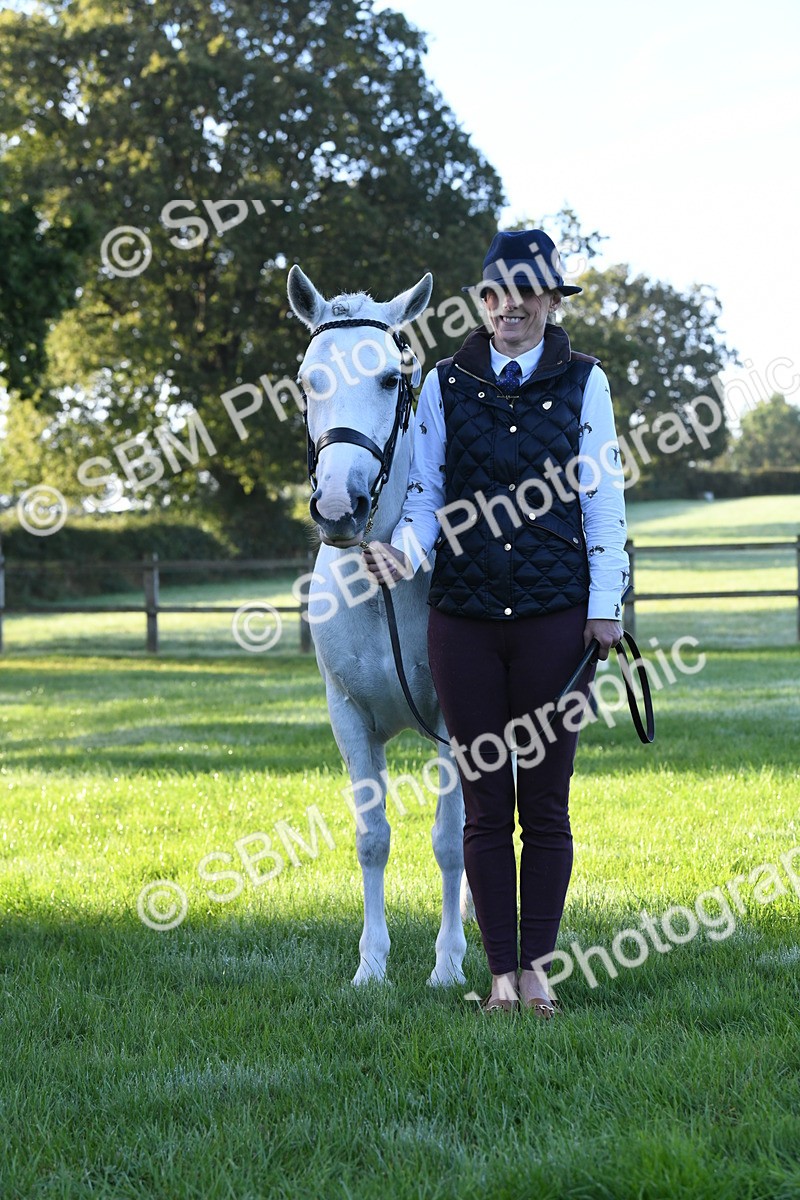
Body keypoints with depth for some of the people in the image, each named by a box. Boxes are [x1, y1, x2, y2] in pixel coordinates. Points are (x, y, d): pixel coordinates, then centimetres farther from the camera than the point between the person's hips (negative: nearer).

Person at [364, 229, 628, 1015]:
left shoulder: (584, 383, 4)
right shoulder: (444, 386, 6)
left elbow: (603, 498, 3)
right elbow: (425, 495, 4)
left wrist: (604, 606, -3)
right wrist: (403, 550, -17)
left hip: (556, 617, -1)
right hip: (464, 617, 1)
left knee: (545, 803, 4)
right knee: (484, 804, 4)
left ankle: (538, 967, 13)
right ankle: (500, 972, 11)